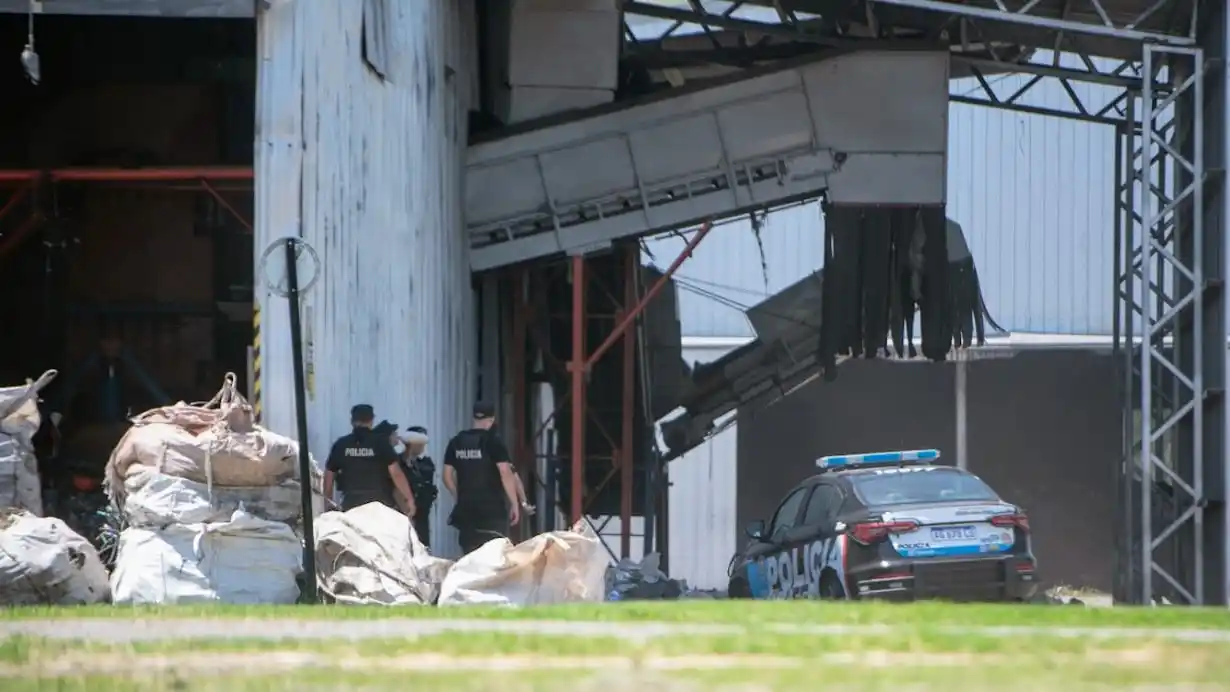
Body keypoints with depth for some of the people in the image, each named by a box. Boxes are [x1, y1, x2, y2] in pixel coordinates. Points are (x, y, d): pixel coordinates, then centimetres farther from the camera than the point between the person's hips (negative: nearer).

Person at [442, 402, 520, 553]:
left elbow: (447, 476, 11)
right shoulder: (493, 442, -7)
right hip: (492, 508, -5)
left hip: (466, 508, 5)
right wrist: (514, 504, -7)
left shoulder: (456, 442, 8)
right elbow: (505, 474, -14)